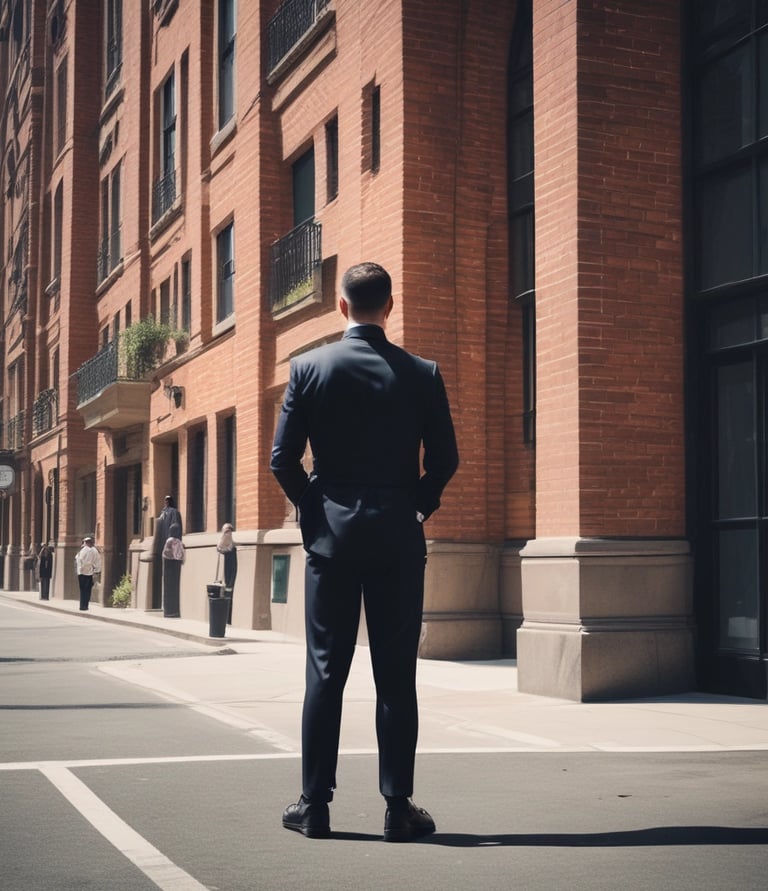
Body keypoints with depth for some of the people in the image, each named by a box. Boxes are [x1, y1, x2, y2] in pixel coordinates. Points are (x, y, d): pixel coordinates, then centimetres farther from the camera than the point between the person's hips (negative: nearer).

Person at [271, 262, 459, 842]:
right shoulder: (422, 374, -1)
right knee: (396, 674, 4)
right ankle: (398, 808, 8)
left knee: (325, 670, 5)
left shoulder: (309, 368, -3)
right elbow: (444, 459, 0)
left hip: (331, 533, 0)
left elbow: (283, 458, -3)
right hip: (398, 534, 0)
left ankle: (315, 805, 10)